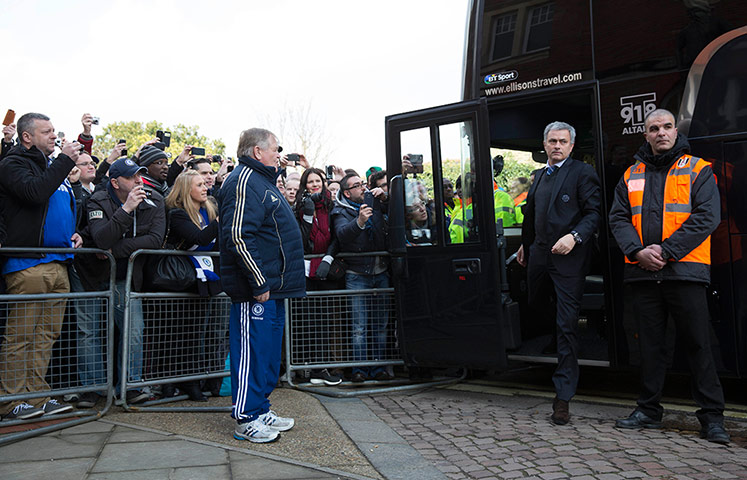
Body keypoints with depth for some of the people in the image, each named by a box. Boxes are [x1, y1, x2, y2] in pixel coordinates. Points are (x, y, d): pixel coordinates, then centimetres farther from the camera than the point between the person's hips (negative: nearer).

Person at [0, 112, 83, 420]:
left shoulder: (54, 167, 23)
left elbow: (70, 208, 32)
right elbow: (35, 192, -20)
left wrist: (75, 233, 14)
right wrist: (65, 161, -14)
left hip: (59, 264, 8)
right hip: (28, 264, -8)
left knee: (46, 335, 10)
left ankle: (36, 396, 17)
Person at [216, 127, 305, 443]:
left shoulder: (262, 181, 21)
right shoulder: (244, 182, -13)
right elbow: (238, 236, -23)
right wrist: (259, 283, -22)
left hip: (271, 288, 11)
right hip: (256, 290, -11)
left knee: (268, 351, 16)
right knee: (252, 352, -2)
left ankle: (261, 410, 27)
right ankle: (246, 419, 9)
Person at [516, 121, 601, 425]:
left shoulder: (582, 173, -3)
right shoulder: (540, 175, 18)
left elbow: (594, 213, -9)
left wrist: (574, 236, -23)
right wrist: (525, 244, 31)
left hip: (569, 258, -6)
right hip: (539, 255, 7)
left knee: (566, 325, -5)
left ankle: (563, 395, 1)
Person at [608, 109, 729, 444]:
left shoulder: (698, 170, 5)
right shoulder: (632, 175, 15)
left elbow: (707, 216, -7)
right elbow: (619, 218, 8)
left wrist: (666, 250, -15)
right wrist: (638, 251, -10)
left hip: (685, 270, -3)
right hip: (643, 272, 3)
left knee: (698, 343, 0)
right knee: (649, 344, 10)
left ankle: (712, 416, 11)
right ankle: (649, 411, 20)